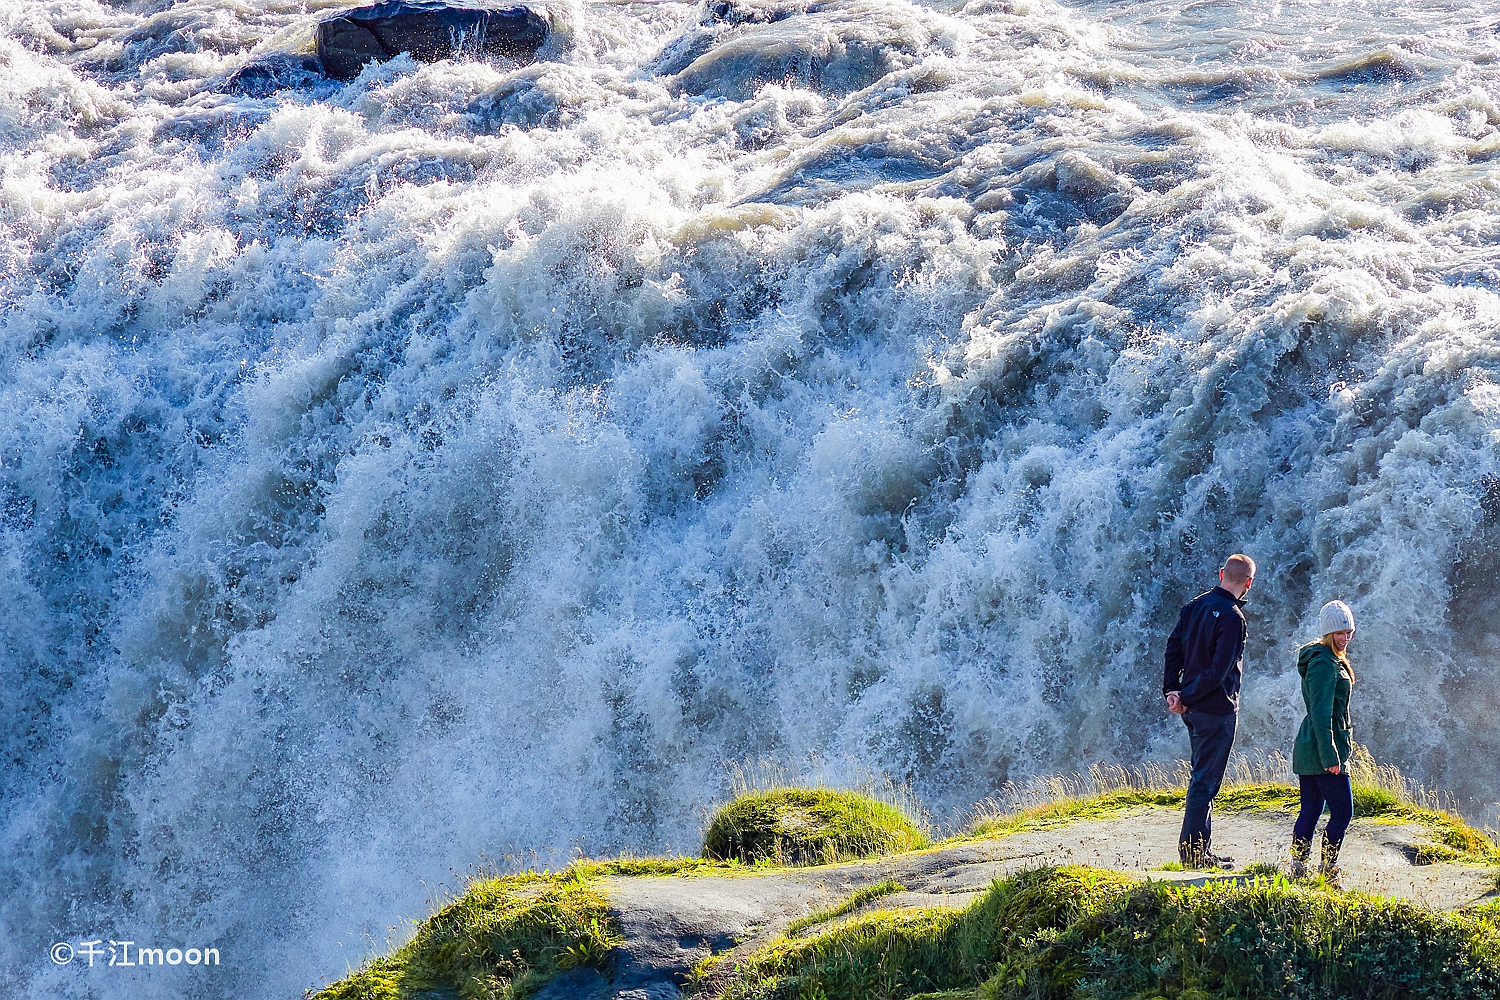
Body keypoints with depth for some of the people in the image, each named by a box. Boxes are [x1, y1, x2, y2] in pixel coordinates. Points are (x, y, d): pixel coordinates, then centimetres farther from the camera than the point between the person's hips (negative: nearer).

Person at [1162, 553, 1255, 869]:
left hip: (1192, 709, 8)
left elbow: (1174, 647, 9)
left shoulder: (1196, 605, 7)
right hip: (1216, 709, -8)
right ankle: (1193, 852, -2)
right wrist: (1187, 698, -13)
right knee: (1205, 781, -4)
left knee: (1203, 777, 16)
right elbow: (1219, 670, -21)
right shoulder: (1232, 618, -18)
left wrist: (1172, 690, 5)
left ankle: (1202, 850, 21)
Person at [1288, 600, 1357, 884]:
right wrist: (1329, 755, -24)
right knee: (1342, 811, -6)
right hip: (1323, 748, -10)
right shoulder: (1324, 663, -16)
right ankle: (1327, 871, -4)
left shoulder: (1332, 659, 16)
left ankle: (1297, 869, 11)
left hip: (1308, 749, 10)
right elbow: (1321, 712, -21)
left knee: (1310, 809, 10)